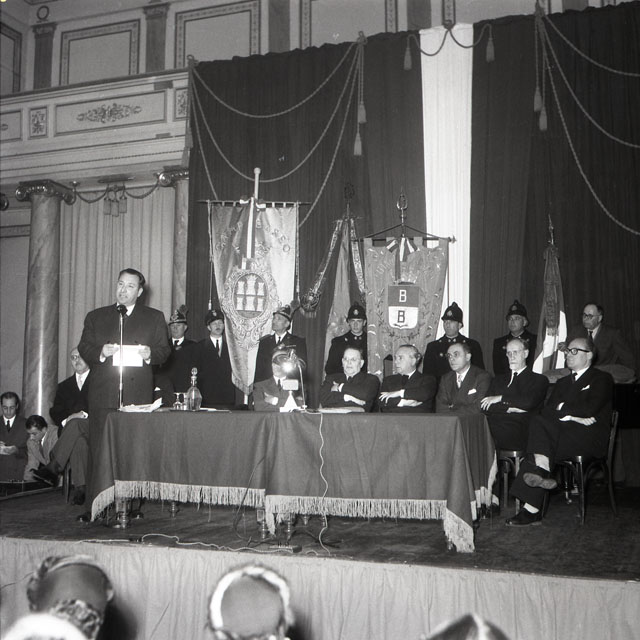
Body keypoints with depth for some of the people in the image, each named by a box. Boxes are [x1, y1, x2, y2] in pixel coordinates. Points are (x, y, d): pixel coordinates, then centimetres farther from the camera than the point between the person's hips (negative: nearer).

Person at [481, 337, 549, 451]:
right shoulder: (498, 379, 27)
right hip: (493, 424, 4)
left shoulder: (539, 380, 14)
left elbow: (529, 402, -7)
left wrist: (500, 398, -2)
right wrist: (509, 408, -6)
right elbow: (484, 406, 10)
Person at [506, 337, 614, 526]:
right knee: (538, 422, -26)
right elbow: (546, 410, 11)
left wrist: (562, 408, 3)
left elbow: (590, 408, -8)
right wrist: (573, 416, -5)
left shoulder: (602, 379, 10)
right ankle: (542, 470, -39)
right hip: (563, 433, 5)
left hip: (591, 437, -5)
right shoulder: (563, 382, 28)